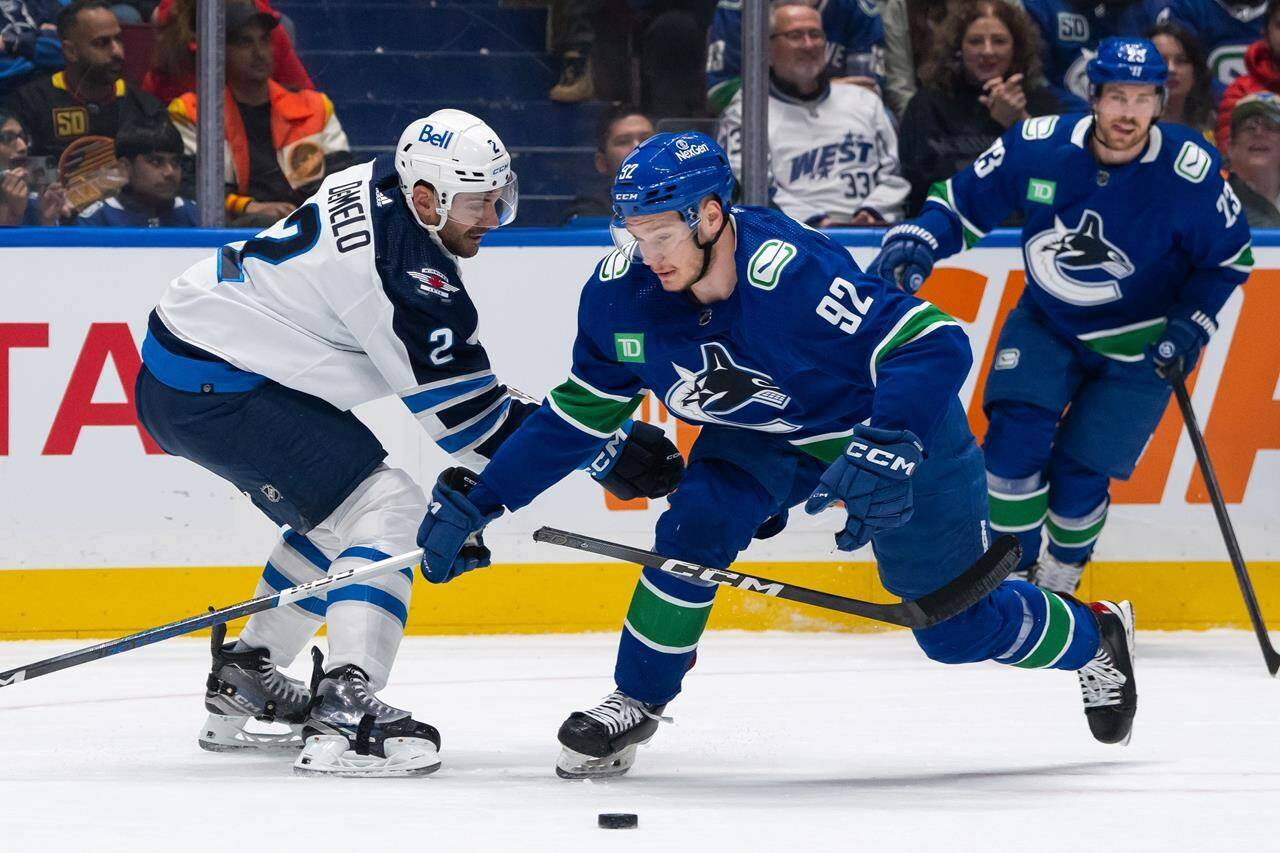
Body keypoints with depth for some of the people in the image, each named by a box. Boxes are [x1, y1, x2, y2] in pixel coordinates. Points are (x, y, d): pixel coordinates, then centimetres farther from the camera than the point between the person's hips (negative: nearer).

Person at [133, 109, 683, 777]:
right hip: (210, 388, -10)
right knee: (387, 506, -16)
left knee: (338, 513, 23)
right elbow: (458, 410, -16)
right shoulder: (403, 264, -23)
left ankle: (242, 687, 32)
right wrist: (606, 455, -12)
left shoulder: (379, 187, 4)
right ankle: (344, 713, -28)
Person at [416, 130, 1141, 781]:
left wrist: (886, 452, -55)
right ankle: (638, 703, -4)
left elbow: (937, 347, -42)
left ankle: (1095, 637, 35)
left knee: (959, 630, 5)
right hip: (761, 436, 5)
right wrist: (476, 500, -8)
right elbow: (577, 414, -4)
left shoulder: (790, 270, -40)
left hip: (902, 430, -5)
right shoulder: (622, 293, -20)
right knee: (697, 526, -23)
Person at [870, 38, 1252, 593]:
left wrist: (1191, 325, -18)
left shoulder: (1188, 173, -22)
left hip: (1136, 349, -2)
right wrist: (917, 243, -24)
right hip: (1046, 324, 2)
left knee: (1079, 474, -6)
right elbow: (964, 201, -6)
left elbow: (1228, 257, -6)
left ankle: (1058, 580, 24)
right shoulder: (1037, 146, -19)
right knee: (1015, 433, -18)